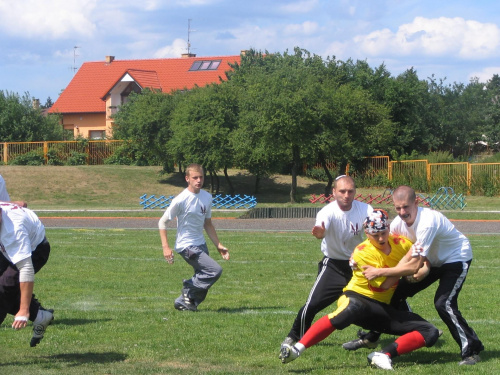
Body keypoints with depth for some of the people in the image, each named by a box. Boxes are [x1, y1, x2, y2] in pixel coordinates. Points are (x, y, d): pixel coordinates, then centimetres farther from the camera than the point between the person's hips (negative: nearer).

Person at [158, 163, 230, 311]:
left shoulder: (207, 197, 5)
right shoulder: (181, 200, -16)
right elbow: (162, 222, -11)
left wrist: (218, 245, 14)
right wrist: (165, 247, -18)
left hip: (201, 244, 8)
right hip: (186, 246, -8)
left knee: (203, 282, 6)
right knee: (215, 270, -18)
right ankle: (189, 289, 0)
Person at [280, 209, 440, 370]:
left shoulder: (401, 243, 3)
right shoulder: (362, 252, -11)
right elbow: (383, 284, -16)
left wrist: (421, 270, -5)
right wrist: (404, 265, -19)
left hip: (385, 308, 6)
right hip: (358, 298, -6)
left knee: (430, 333, -11)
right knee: (350, 310, -45)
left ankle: (385, 355, -26)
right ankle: (297, 349, -49)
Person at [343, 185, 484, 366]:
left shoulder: (428, 222, -38)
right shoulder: (399, 222, -15)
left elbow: (414, 265, -39)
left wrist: (378, 272, -37)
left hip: (457, 258, -8)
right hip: (433, 261, 8)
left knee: (443, 303, -25)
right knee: (396, 292, 7)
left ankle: (472, 349, -11)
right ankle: (370, 337, 23)